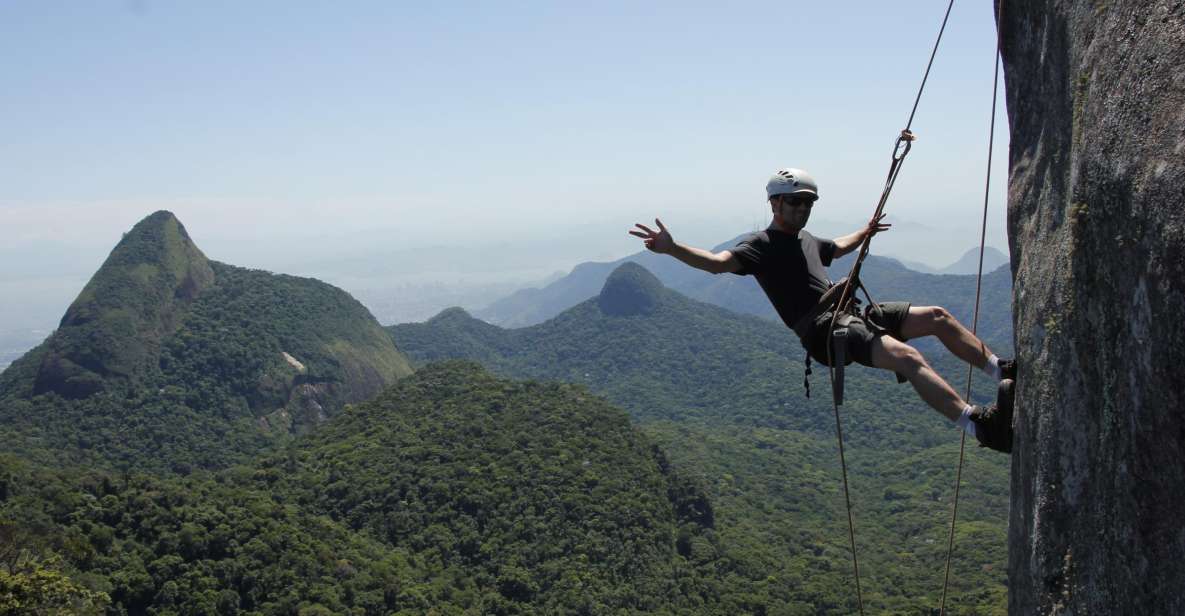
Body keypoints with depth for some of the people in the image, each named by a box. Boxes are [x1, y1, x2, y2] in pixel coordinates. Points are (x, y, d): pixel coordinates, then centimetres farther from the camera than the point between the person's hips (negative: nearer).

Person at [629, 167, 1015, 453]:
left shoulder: (806, 240, 25)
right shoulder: (762, 245, -1)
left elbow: (838, 247, 49)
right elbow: (719, 262, -19)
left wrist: (866, 232, 63)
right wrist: (672, 249, -35)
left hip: (853, 315, 10)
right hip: (825, 328, -9)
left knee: (937, 317, 7)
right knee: (907, 356, -30)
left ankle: (1003, 372, 17)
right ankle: (982, 425, -39)